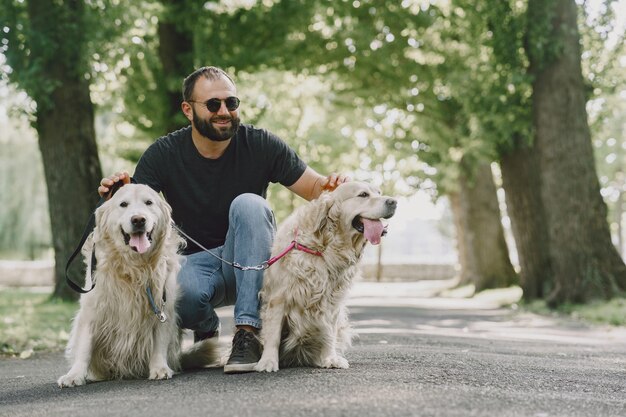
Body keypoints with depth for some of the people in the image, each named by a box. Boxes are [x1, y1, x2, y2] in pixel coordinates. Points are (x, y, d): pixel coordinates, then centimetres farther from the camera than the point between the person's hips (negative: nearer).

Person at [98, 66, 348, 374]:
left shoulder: (261, 145, -8)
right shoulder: (163, 154, -7)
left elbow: (313, 187, -7)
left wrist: (331, 186, -31)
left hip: (250, 265, 1)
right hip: (196, 263, -1)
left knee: (248, 203, -30)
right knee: (179, 291, -37)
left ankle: (248, 331, -31)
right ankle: (206, 329, 3)